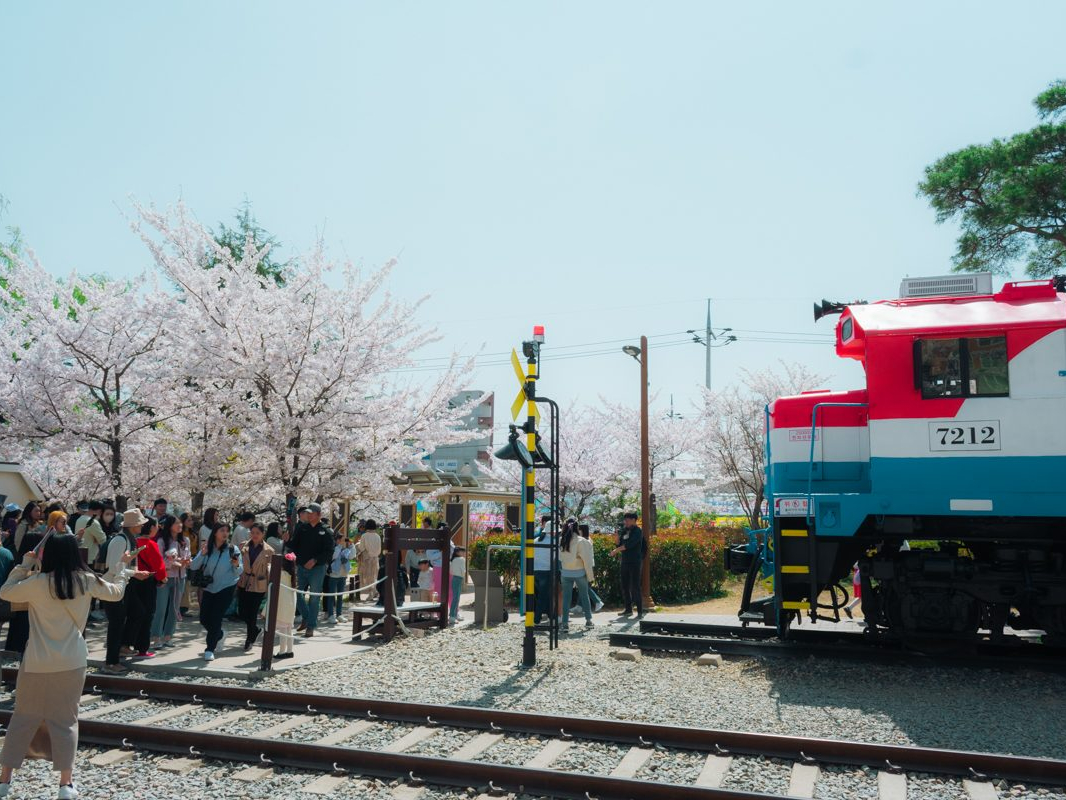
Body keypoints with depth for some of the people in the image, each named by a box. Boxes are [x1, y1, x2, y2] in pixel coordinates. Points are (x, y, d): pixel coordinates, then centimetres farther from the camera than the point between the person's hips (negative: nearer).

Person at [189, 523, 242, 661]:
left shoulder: (232, 549, -10)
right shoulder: (207, 548, -3)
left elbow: (239, 573, -6)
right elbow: (193, 567, -9)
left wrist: (236, 565, -28)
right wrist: (202, 554, -24)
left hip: (226, 589, -3)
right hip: (209, 588, 4)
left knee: (215, 618, -6)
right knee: (204, 619, 7)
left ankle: (210, 650, 8)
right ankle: (219, 635, 37)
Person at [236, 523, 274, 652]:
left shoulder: (269, 551, -5)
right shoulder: (244, 546, 3)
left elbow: (271, 570, -2)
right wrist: (235, 580, -2)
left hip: (258, 586, -3)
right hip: (244, 583, 3)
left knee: (252, 614, 0)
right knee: (242, 612, 5)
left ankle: (249, 642, 18)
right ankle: (256, 629, 33)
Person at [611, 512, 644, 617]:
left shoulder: (637, 531, -8)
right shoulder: (625, 531, 14)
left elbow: (629, 544, -19)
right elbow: (619, 543, 14)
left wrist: (616, 550, -17)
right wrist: (618, 534, 1)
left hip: (635, 562, -7)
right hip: (625, 561, 7)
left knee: (635, 587, -9)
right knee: (625, 587, 9)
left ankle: (640, 610, -5)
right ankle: (628, 609, 17)